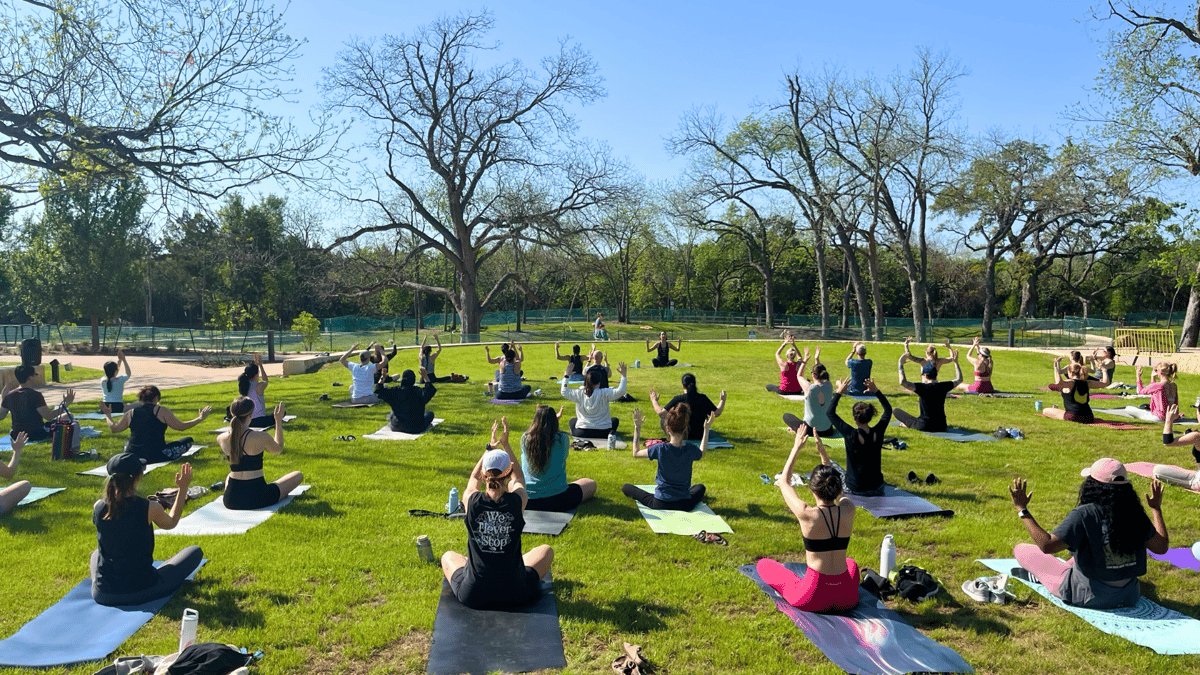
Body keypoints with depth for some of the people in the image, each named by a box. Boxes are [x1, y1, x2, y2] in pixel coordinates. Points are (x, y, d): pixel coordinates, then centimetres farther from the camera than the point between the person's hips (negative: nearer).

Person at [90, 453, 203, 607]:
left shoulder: (98, 508, -10)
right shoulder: (150, 508, -18)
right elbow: (171, 523, 5)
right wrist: (183, 489, 14)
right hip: (142, 592, -5)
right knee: (195, 551, 13)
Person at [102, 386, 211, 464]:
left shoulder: (131, 413, 7)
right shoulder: (161, 411, -4)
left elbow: (114, 428, 20)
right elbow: (181, 427, -2)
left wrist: (108, 415, 39)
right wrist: (200, 418, 9)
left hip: (132, 455, 6)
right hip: (156, 456, -6)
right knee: (188, 440, 7)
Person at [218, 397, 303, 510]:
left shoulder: (223, 439, -5)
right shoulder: (262, 437, -17)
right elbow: (278, 449, 7)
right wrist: (279, 421, 13)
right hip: (258, 499, -6)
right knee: (298, 475, 14)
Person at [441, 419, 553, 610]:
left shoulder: (471, 500, -13)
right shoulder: (518, 501, -14)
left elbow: (474, 477, 13)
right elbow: (518, 477, 11)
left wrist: (490, 447, 20)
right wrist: (505, 445, 17)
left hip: (473, 596, 1)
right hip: (516, 595, -1)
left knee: (448, 556, 31)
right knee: (546, 551, 28)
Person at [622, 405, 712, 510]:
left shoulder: (660, 449, -21)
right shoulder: (691, 450, -14)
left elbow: (636, 453, -4)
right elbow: (702, 453, 13)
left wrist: (637, 427, -1)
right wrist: (706, 429, 18)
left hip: (661, 504, -2)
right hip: (685, 505, 2)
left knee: (625, 487, 14)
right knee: (700, 487, 36)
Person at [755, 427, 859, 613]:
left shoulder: (807, 515, -18)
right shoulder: (848, 510, -9)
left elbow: (784, 481, 1)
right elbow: (834, 485, 14)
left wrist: (796, 448, 8)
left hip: (814, 598, -4)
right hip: (847, 599, 4)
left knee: (763, 564, 18)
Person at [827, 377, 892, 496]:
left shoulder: (850, 434, -22)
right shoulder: (878, 432, -12)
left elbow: (830, 412, -9)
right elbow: (888, 410, 8)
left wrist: (839, 392, -5)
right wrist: (876, 391, 7)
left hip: (854, 488, -5)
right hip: (876, 488, 5)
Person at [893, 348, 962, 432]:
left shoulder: (923, 387, -17)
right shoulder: (943, 387, -3)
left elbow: (902, 382, -30)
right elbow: (959, 379, 16)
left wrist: (900, 364, -20)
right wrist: (956, 362, 22)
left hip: (924, 427, -5)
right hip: (941, 427, 5)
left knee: (896, 411, 5)